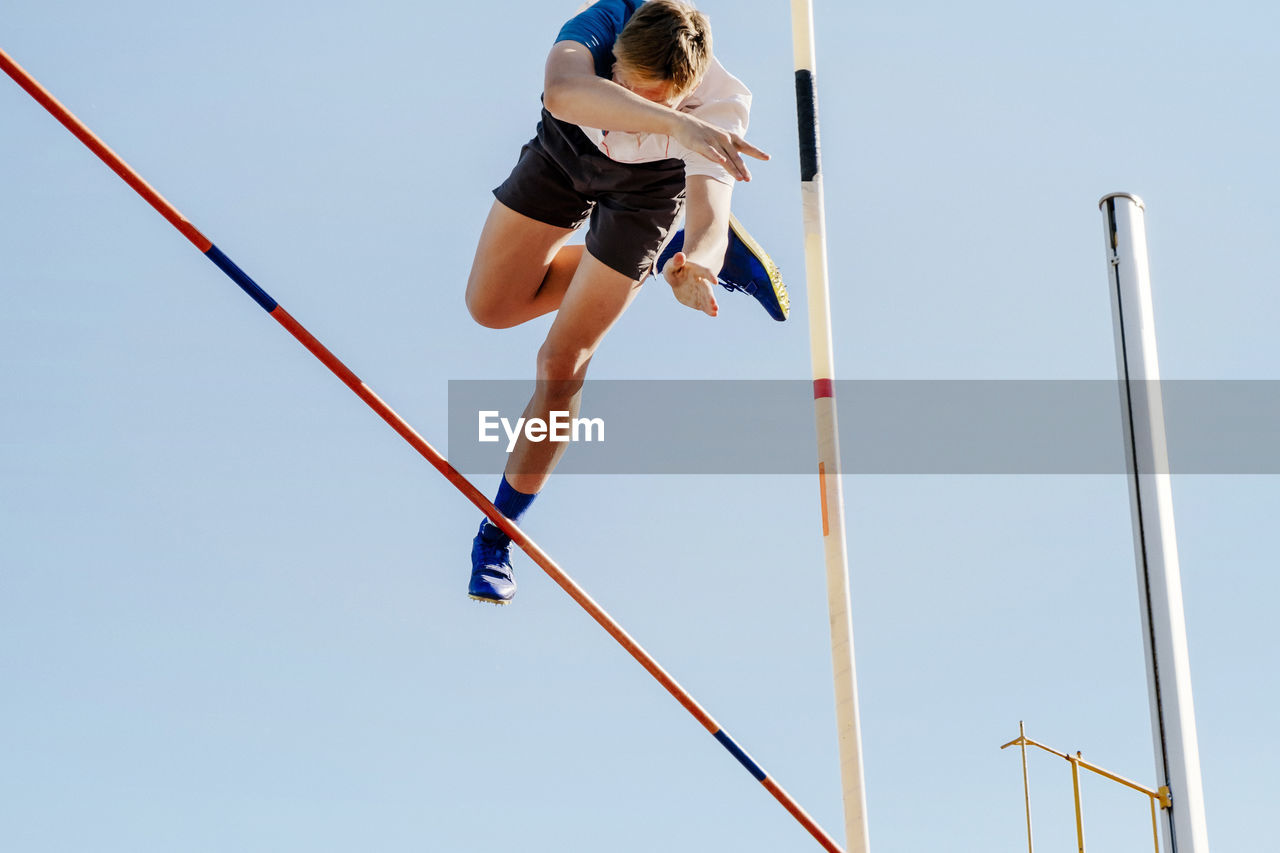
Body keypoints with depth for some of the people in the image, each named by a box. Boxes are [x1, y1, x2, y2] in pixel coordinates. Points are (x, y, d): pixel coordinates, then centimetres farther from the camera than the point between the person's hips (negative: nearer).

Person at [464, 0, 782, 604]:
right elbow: (563, 91, -63)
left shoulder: (720, 108, -40)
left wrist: (698, 264, -74)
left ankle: (497, 536, 16)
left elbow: (710, 216, -50)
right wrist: (674, 123, -74)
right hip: (564, 150, 2)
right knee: (490, 306, 6)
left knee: (564, 360, -3)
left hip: (644, 192, -2)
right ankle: (672, 253, 18)